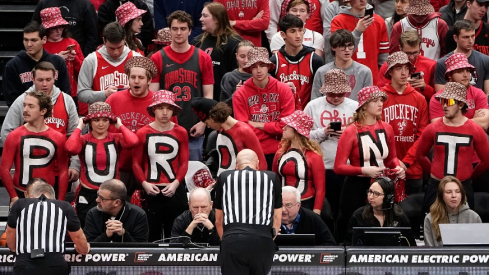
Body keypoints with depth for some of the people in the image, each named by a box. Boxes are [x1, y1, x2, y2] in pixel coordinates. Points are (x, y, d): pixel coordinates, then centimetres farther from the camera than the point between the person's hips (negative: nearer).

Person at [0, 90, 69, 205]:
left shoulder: (58, 138, 3)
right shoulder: (15, 136, -1)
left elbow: (63, 171, 5)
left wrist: (60, 201, 0)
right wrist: (14, 197, -9)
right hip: (20, 196, -1)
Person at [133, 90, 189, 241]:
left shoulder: (181, 133, 6)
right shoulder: (143, 133, 3)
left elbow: (184, 162, 4)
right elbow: (136, 163, 3)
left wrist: (175, 183, -10)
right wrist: (144, 183, -11)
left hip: (175, 190, 1)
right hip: (151, 191, -1)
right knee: (152, 234, 2)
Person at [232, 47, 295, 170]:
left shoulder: (284, 90, 0)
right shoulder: (240, 95, -2)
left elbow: (287, 126, -6)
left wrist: (258, 125, -7)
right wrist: (272, 128, -14)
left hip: (278, 152, 1)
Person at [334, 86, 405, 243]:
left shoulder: (386, 128, 7)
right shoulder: (351, 132, -9)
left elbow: (391, 158, 21)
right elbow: (339, 167, -11)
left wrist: (398, 168, -1)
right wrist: (364, 170, -23)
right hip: (356, 187, -4)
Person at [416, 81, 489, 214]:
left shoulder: (475, 131, -3)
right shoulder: (432, 129, 0)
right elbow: (420, 155, 13)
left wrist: (470, 176, 11)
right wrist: (435, 173, 12)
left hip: (464, 188, -1)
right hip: (435, 187, 1)